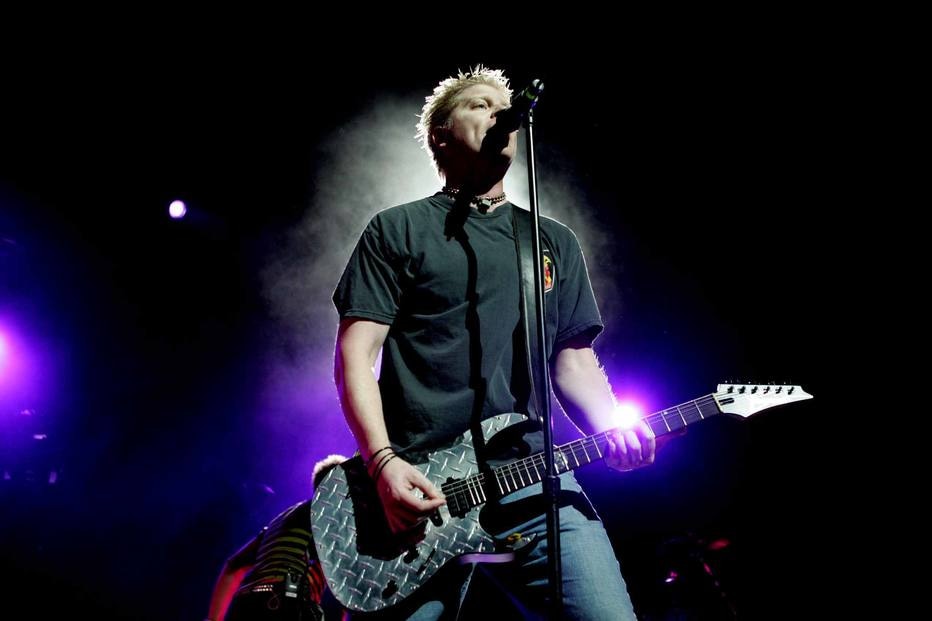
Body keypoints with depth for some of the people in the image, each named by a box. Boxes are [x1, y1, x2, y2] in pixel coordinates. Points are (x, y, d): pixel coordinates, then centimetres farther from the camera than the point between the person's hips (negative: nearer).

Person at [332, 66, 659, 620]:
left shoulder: (557, 241, 21)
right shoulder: (398, 231, 8)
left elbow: (575, 359, 18)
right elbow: (356, 352, 1)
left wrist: (614, 427, -3)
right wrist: (383, 461, -13)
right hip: (419, 485, -2)